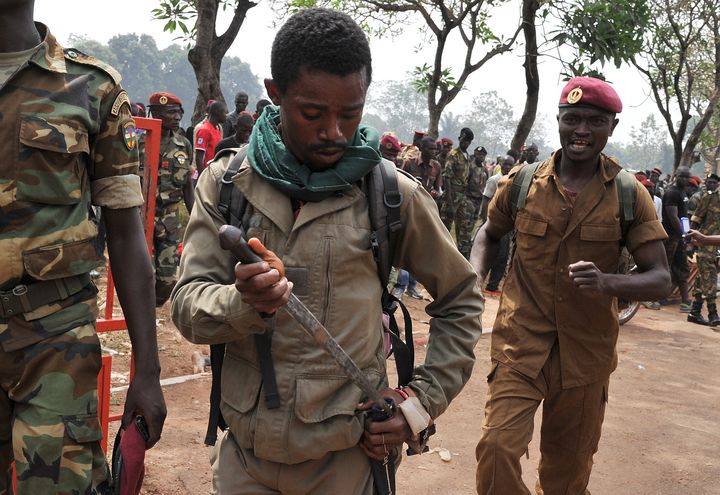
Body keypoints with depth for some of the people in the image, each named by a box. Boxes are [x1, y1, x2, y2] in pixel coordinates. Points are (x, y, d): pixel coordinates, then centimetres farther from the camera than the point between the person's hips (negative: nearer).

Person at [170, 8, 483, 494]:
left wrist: (427, 398, -4)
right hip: (245, 450, 2)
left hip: (347, 454, -1)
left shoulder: (393, 195, -8)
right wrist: (243, 304, -30)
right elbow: (188, 306, -9)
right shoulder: (225, 183, -5)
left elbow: (461, 299, 4)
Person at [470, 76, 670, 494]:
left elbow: (661, 280, -5)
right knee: (498, 445, -14)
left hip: (587, 348, 1)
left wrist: (606, 282, -26)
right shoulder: (523, 182, -2)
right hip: (522, 339, 0)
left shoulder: (629, 195, -4)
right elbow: (490, 234, 16)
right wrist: (475, 277, -4)